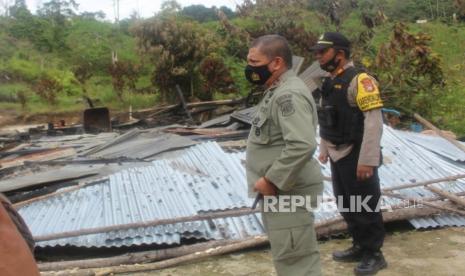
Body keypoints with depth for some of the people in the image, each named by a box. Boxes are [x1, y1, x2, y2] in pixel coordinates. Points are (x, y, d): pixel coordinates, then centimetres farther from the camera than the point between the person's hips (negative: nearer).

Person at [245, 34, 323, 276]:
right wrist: (270, 181, 14)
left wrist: (272, 180, -24)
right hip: (279, 191, 10)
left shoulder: (289, 95, -21)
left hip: (287, 192, -10)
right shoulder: (278, 91, 13)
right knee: (290, 255, 22)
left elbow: (302, 146, -32)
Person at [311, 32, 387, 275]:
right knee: (346, 205, 18)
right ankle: (359, 247, 35)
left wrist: (367, 160, -25)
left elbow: (374, 122, -22)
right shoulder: (329, 82, 10)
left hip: (356, 157, -9)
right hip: (337, 156, 9)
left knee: (365, 207, 5)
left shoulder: (359, 80, -17)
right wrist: (324, 149, 18)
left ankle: (374, 255, 20)